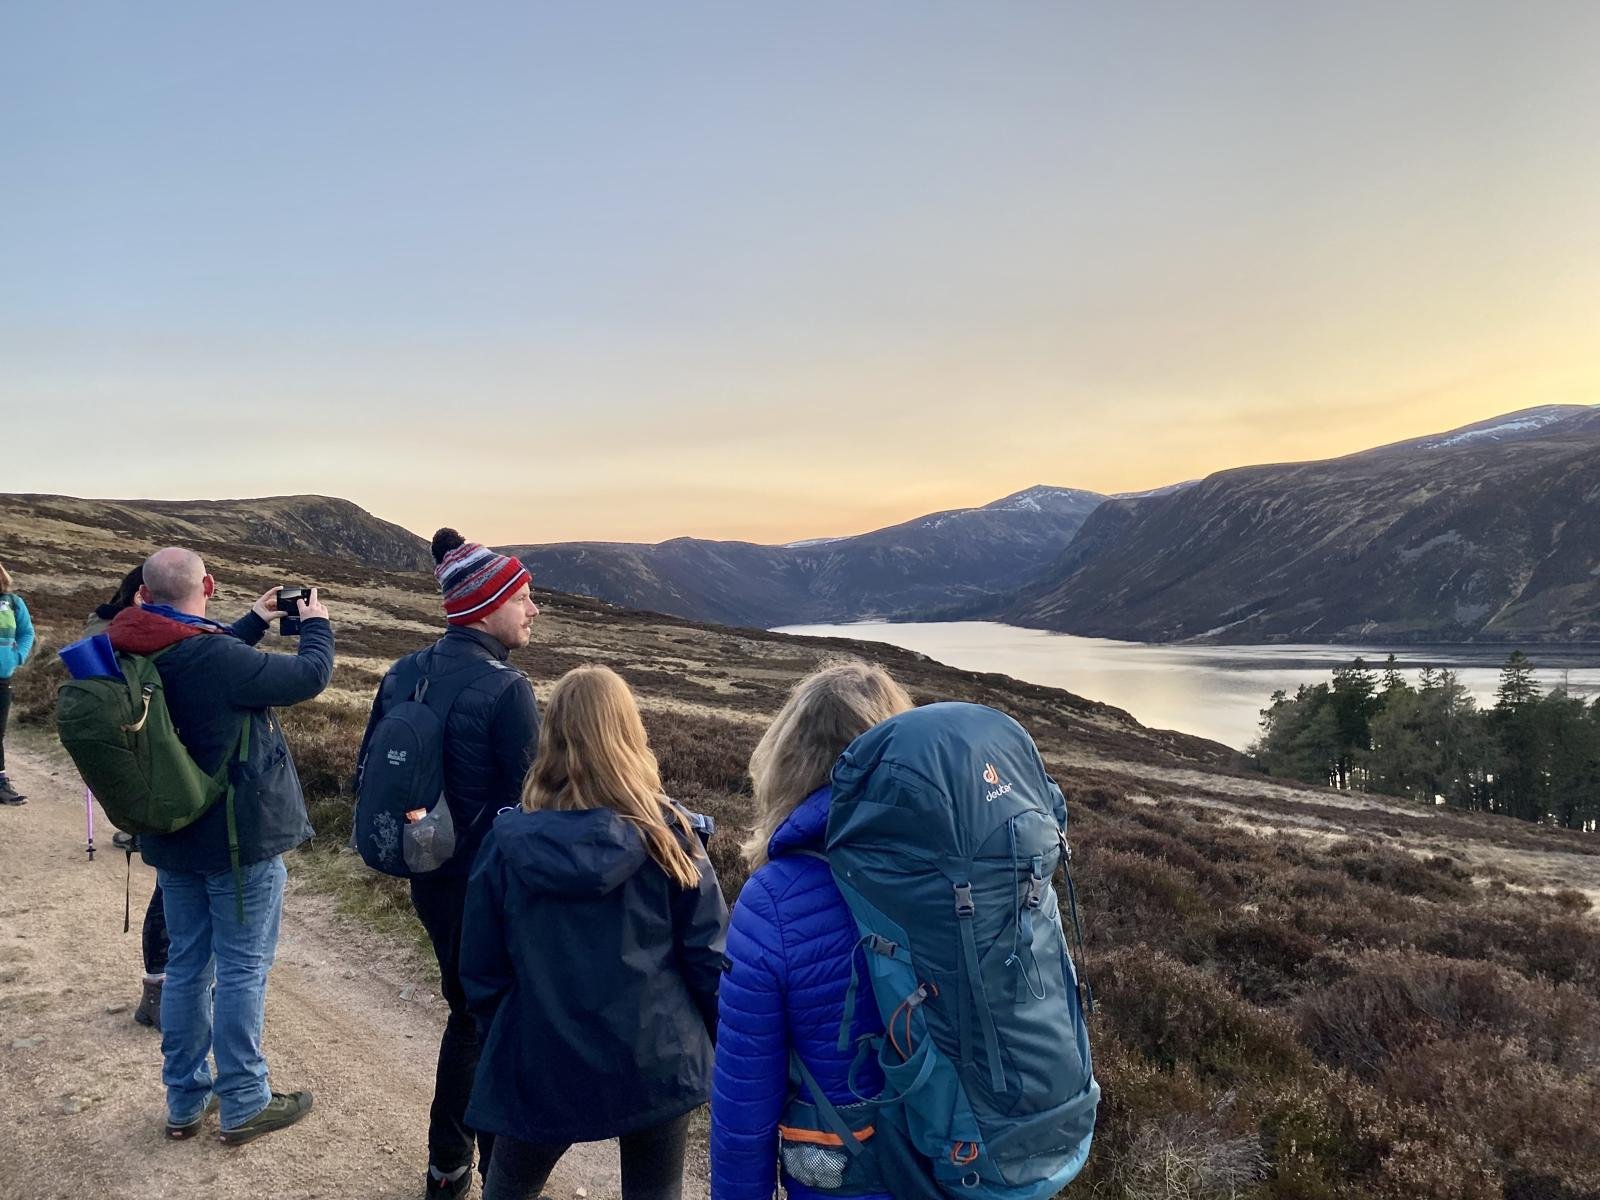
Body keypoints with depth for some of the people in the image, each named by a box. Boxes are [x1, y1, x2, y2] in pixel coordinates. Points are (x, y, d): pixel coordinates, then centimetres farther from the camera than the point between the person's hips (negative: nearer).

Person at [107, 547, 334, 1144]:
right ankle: (243, 1104, 17)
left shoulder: (134, 654, -2)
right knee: (242, 969, 5)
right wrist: (315, 623, 2)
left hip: (172, 836, 8)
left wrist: (255, 622, 21)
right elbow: (309, 675, -16)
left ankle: (185, 1100, 29)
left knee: (187, 964, 17)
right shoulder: (218, 658, -26)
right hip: (240, 837, -7)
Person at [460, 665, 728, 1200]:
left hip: (540, 1067, 1)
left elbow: (481, 968, 0)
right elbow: (707, 952, -8)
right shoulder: (665, 829, -10)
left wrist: (501, 1045, 16)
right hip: (656, 1058, 0)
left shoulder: (509, 838, -8)